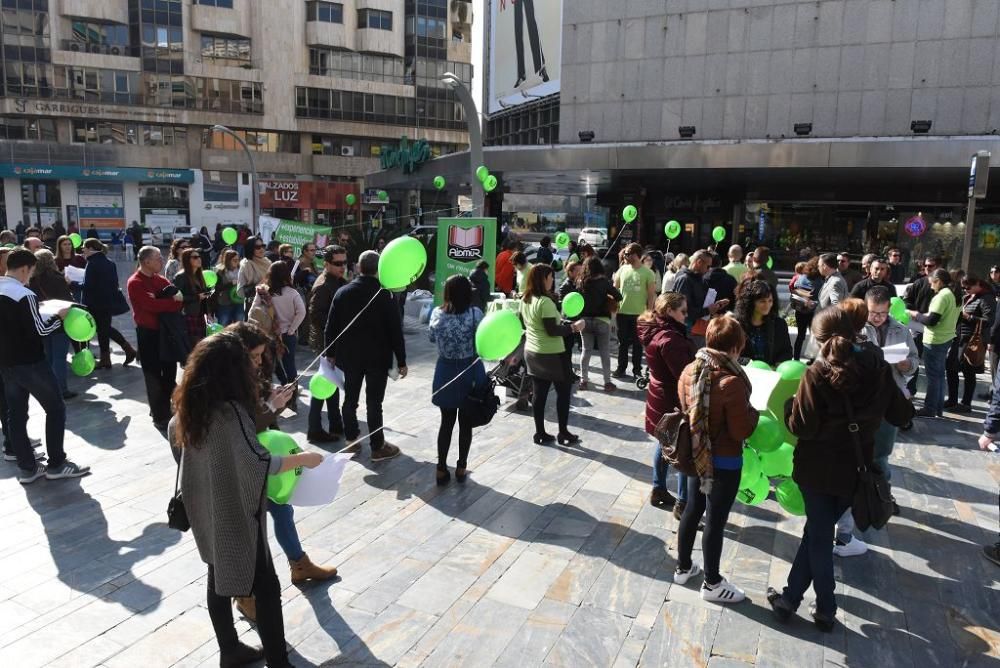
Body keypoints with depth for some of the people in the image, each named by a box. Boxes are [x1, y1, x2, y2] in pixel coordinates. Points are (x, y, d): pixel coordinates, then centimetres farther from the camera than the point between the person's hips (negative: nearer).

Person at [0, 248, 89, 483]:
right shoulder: (25, 295, -19)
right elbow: (39, 330, -20)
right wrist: (59, 317, -5)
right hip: (30, 363, -8)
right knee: (56, 408, 4)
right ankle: (56, 464, 8)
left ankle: (27, 468, 16)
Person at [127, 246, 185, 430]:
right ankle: (160, 416, 10)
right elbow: (152, 304, -25)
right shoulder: (135, 283, -12)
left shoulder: (160, 279, 11)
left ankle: (165, 409, 30)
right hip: (148, 333, -7)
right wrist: (174, 301, -17)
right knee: (154, 375, 2)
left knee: (169, 372, 14)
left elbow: (177, 297, 3)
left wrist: (179, 300, -20)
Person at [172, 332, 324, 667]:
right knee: (266, 587, 3)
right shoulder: (230, 411, -26)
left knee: (219, 580, 20)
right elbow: (260, 463, -27)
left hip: (206, 513, 9)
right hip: (235, 515, -9)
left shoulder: (193, 407, -1)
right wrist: (303, 458, -16)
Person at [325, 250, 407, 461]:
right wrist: (401, 361, -4)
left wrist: (331, 352, 14)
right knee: (374, 402, 1)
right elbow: (395, 330, -11)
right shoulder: (385, 295, -12)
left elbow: (331, 326, 2)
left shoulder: (343, 292, -3)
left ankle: (351, 438, 28)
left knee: (350, 398, 15)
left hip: (349, 355, 3)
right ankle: (378, 447, 9)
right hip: (378, 357, -3)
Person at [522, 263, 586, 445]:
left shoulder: (525, 300, 5)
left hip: (532, 352, 8)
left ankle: (540, 433, 18)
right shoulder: (545, 302, -22)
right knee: (563, 391, 8)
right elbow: (552, 331, -24)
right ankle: (563, 433, 14)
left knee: (538, 393, 11)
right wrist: (573, 327, -12)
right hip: (551, 354, -8)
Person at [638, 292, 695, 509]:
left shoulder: (654, 330, 2)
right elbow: (686, 373, -29)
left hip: (660, 396, 10)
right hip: (674, 401, -10)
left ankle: (658, 490, 36)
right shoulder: (669, 339, -28)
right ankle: (683, 503, 11)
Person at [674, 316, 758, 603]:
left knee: (692, 510, 22)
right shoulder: (731, 382, -27)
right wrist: (754, 412, -4)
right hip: (724, 461, -7)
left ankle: (683, 567, 38)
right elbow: (741, 430, -21)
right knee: (715, 520, 8)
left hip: (696, 455, 7)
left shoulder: (689, 371, -5)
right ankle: (712, 583, 25)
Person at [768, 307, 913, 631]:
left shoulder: (817, 374, -18)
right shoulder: (878, 368, -6)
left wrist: (789, 406, -1)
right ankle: (791, 598, 23)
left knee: (819, 537, 13)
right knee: (817, 531, 17)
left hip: (818, 470, -3)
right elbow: (901, 415, 4)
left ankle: (826, 609, 24)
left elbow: (802, 427, -19)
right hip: (854, 470, 4)